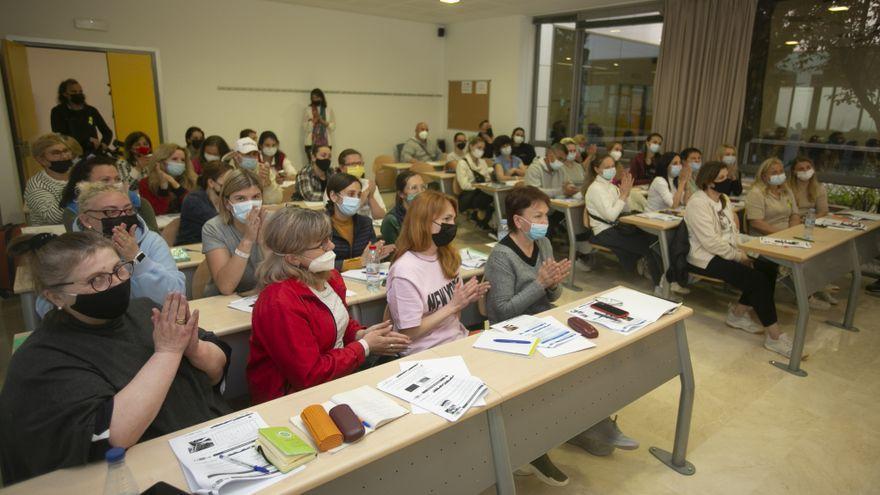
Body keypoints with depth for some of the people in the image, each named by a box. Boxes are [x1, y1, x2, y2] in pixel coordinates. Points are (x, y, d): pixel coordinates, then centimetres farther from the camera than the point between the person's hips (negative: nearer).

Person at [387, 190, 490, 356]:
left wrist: (466, 299, -6)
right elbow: (409, 332, -15)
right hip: (427, 354, -7)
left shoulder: (448, 256, 3)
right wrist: (453, 306, -16)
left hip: (458, 340, 7)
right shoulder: (405, 271, -19)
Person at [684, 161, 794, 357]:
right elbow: (711, 241, -22)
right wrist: (738, 256, -16)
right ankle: (774, 336, -12)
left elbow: (732, 228, 16)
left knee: (768, 268, -9)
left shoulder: (724, 199, 13)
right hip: (706, 258, -9)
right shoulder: (698, 203, -17)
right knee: (757, 280, -21)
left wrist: (740, 250, -2)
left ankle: (738, 313, 5)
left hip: (728, 252, 9)